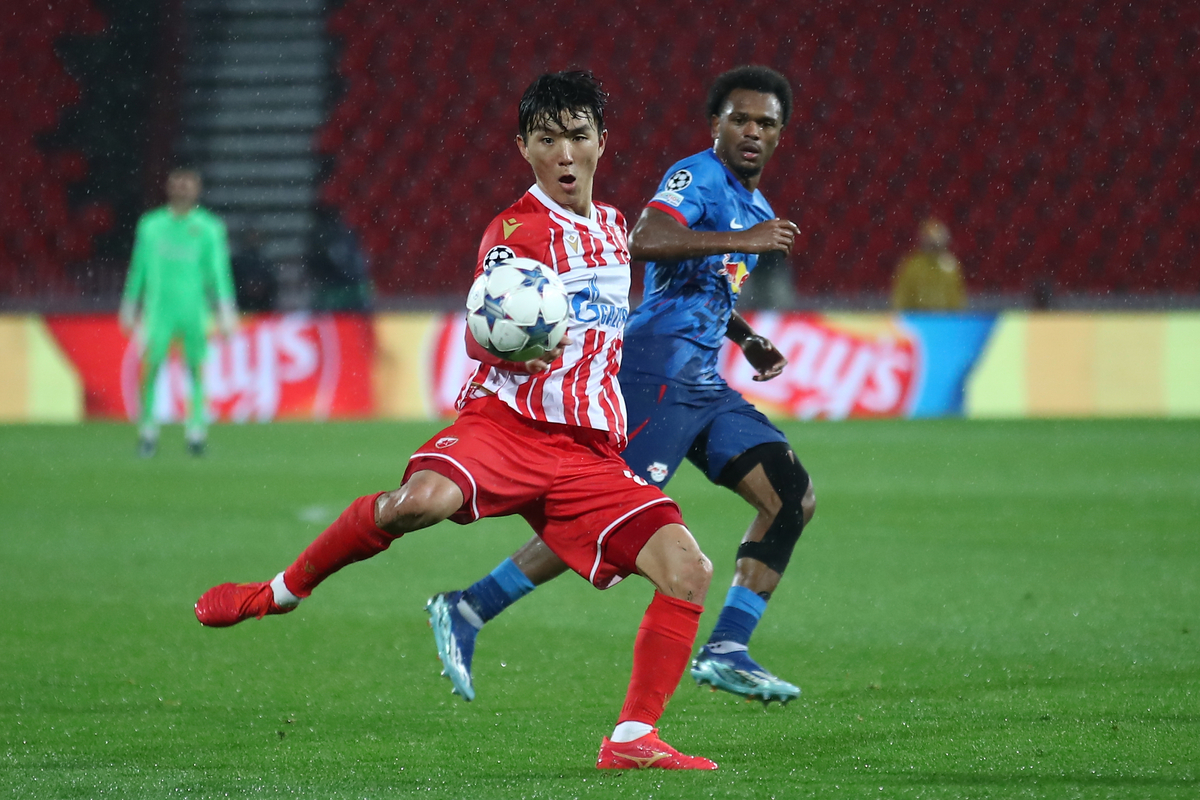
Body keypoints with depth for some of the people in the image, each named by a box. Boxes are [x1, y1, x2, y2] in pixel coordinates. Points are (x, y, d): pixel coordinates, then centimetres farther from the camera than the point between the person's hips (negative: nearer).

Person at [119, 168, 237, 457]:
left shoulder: (208, 228, 3)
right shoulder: (151, 226, 7)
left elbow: (219, 271, 2)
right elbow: (139, 268, 15)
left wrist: (225, 312, -5)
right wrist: (130, 307, 16)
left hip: (194, 310, 0)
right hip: (159, 310, 0)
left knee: (196, 368, -1)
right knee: (150, 367, -8)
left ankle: (196, 432, 5)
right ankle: (147, 430, -1)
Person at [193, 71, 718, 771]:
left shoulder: (612, 226, 20)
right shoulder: (516, 229, 0)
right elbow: (479, 339, -11)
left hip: (589, 451, 5)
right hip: (505, 421, -5)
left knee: (689, 569, -13)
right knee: (423, 500, -37)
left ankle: (633, 739, -4)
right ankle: (280, 593, -13)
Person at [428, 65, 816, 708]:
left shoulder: (756, 209, 22)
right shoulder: (698, 178, -8)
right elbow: (645, 242, -27)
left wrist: (747, 340, 23)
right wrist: (742, 241, -25)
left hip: (703, 385, 9)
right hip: (658, 369, -9)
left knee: (792, 497, -1)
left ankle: (724, 653, -3)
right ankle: (467, 611, -8)